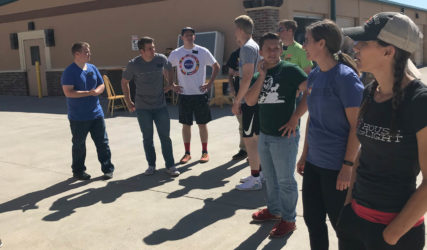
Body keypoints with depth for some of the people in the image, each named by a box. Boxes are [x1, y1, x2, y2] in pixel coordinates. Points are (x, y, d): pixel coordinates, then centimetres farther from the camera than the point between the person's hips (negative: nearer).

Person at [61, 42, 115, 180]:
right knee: (79, 145, 8)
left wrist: (96, 91, -9)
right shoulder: (69, 72, -11)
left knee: (102, 142, 6)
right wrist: (88, 93, -22)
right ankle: (78, 171, 24)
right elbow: (68, 92, -19)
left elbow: (101, 85, 14)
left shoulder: (92, 68, 8)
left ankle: (108, 169, 17)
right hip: (78, 117, -5)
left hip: (96, 113, 5)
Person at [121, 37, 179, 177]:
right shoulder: (134, 64, -8)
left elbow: (169, 70, 20)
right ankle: (151, 165, 21)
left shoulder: (161, 59, -3)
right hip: (142, 108, -1)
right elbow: (124, 82, 6)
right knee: (147, 138, 7)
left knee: (165, 136, 2)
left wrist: (170, 85, 8)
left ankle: (170, 166, 11)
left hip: (160, 106, 1)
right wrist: (128, 102, 5)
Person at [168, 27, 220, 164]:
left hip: (200, 94, -1)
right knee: (186, 124, 7)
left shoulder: (203, 51, -2)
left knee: (202, 124, 5)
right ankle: (187, 153, 18)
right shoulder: (175, 53, 2)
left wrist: (209, 83, -2)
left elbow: (216, 66, 5)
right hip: (184, 94, 2)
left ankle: (205, 152, 17)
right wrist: (172, 85, 3)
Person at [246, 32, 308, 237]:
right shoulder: (258, 75, 10)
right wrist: (262, 76, -10)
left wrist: (294, 118, -17)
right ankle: (274, 209, 38)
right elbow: (250, 101, -3)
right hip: (264, 135, 7)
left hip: (284, 136, -7)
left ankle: (288, 219, 19)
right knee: (270, 177, 20)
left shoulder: (289, 70, -10)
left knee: (285, 180, 4)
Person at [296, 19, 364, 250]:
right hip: (314, 162, 7)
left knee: (340, 224, 9)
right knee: (312, 220, 16)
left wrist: (348, 166, -17)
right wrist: (305, 154, 14)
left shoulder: (345, 77, -15)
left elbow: (356, 126, -16)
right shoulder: (314, 75, 7)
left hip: (336, 167, -7)